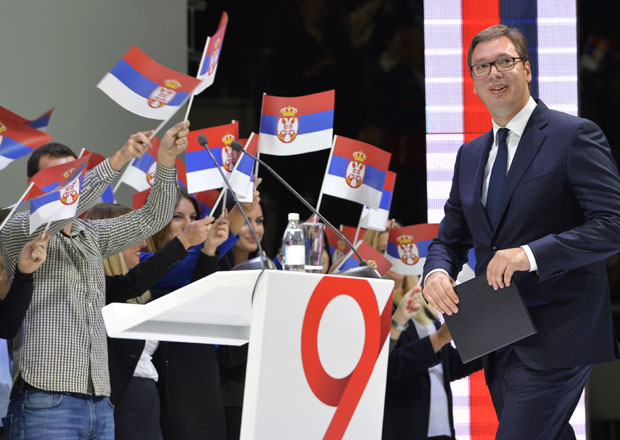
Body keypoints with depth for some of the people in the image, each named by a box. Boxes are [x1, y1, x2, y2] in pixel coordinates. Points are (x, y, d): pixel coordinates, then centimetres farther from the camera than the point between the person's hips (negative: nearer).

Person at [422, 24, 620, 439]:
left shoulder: (574, 136, -6)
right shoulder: (471, 155, 16)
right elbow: (452, 238, 19)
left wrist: (532, 253, -24)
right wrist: (437, 271, -5)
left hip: (557, 339, -7)